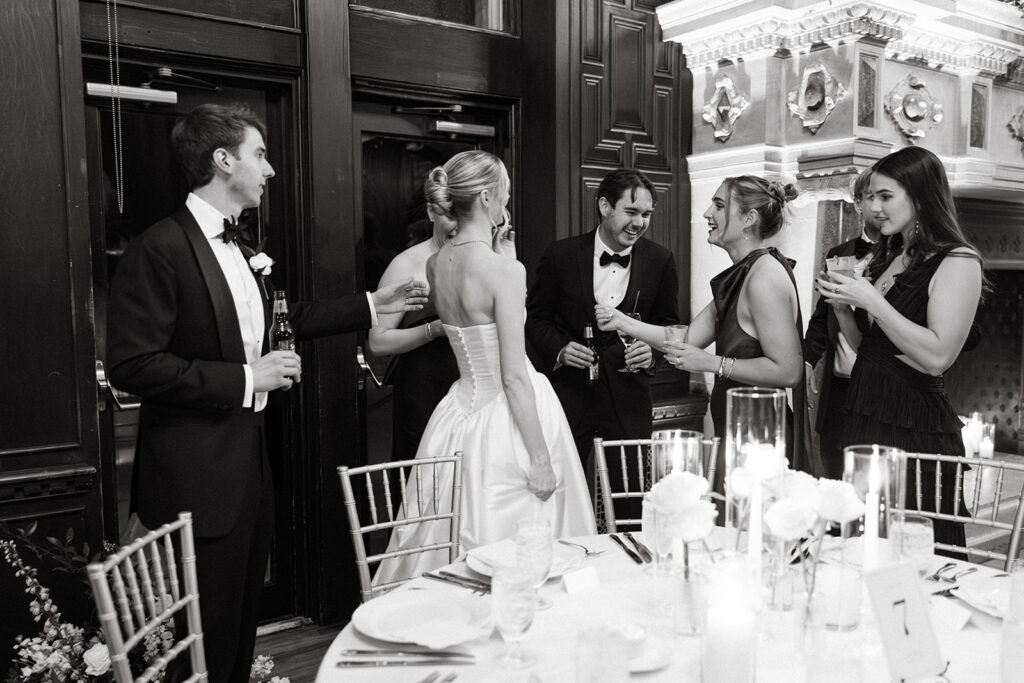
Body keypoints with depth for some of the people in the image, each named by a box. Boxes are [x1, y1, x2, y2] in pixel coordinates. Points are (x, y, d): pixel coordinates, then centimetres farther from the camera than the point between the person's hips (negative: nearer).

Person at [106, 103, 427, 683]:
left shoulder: (237, 246, 11)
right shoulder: (160, 248, -16)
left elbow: (283, 320, 23)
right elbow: (131, 364, -20)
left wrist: (373, 305, 21)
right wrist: (243, 380, -19)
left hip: (250, 461, 8)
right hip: (197, 477, -8)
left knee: (244, 618, 20)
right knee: (209, 636, 4)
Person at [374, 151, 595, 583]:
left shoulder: (435, 264, 2)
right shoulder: (504, 269, -19)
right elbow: (514, 376, -20)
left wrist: (497, 243, 16)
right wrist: (540, 457, -13)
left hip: (462, 411, 7)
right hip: (506, 418, -7)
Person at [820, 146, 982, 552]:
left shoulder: (958, 262, -8)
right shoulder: (885, 259, 15)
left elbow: (937, 357, -19)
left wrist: (871, 301, -17)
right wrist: (841, 306, 3)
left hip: (915, 429, -7)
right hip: (864, 418, 7)